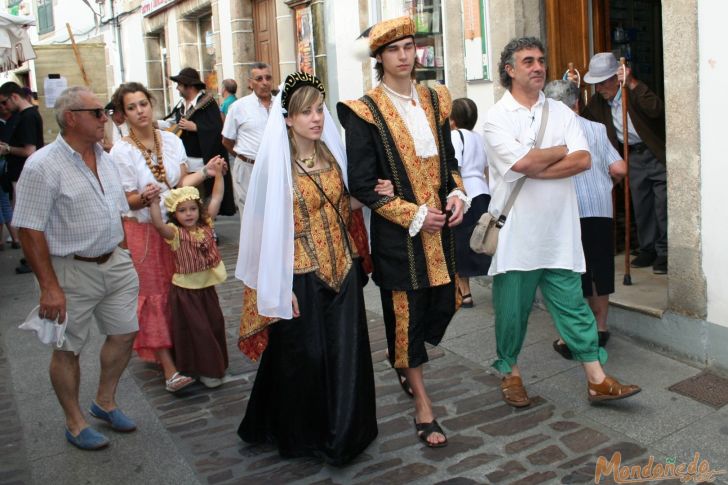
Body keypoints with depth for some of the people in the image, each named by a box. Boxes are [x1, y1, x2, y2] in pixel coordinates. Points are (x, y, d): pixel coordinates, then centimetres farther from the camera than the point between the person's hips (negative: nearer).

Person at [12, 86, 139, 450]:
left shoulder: (103, 158, 7)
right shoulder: (43, 166, -16)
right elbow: (30, 231, -18)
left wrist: (120, 255, 15)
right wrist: (49, 287, -20)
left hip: (114, 263, 7)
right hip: (72, 270, -7)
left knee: (123, 334, 13)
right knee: (68, 349, 7)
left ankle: (105, 402, 35)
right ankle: (75, 423, 25)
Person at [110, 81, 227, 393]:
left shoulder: (171, 140, 1)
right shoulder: (121, 152, -10)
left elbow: (182, 181, 3)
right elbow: (127, 201, -10)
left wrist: (205, 172, -14)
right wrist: (144, 198, -31)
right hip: (143, 228, -4)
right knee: (155, 293, -1)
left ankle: (179, 348, 27)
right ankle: (169, 369, 2)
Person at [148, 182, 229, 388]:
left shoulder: (206, 224, 0)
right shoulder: (175, 233, -15)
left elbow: (216, 198, -2)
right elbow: (158, 224, -35)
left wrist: (218, 174, -5)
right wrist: (154, 202, -45)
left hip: (207, 285, 6)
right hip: (185, 289, -6)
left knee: (216, 324, 17)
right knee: (197, 330, 3)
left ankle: (217, 363, 38)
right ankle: (205, 370, 17)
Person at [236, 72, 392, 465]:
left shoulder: (331, 152, 5)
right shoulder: (276, 163, -11)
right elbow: (271, 228, -12)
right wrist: (282, 287, -14)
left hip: (341, 269, 5)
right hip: (302, 275, -5)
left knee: (345, 354, 10)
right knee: (303, 358, 6)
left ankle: (343, 433, 29)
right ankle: (302, 435, 29)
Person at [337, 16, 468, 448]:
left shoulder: (435, 100, 8)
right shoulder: (365, 112, -9)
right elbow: (361, 185, -11)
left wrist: (457, 194, -4)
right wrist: (415, 214, -15)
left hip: (440, 225, 5)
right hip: (398, 233, -5)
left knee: (444, 304, 11)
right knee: (407, 312, 4)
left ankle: (405, 362, 43)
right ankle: (424, 407, 21)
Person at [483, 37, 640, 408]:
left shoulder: (561, 112, 9)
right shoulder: (497, 116, -3)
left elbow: (583, 160, -5)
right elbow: (522, 162, -19)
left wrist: (535, 169, -14)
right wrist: (561, 150, -4)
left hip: (559, 232, 3)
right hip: (516, 234, -3)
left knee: (573, 305, 7)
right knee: (511, 310, 9)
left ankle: (598, 381, 12)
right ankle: (510, 373, 27)